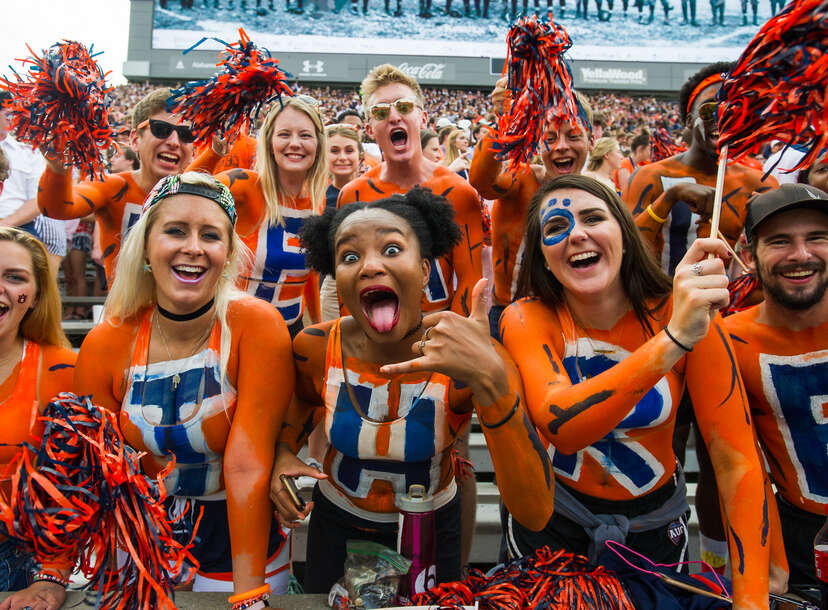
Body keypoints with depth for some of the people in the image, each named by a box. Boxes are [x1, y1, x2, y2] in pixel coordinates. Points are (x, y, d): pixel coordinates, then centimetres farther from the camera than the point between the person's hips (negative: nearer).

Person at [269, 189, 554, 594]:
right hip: (337, 519, 2)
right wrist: (283, 452, -15)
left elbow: (535, 514, -36)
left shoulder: (472, 356, -29)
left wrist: (489, 381, -49)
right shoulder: (315, 348, -21)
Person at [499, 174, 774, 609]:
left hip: (653, 523, 1)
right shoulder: (526, 320, -21)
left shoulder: (685, 314, -19)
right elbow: (560, 427, -40)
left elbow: (736, 459, -18)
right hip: (550, 519, 0)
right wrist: (674, 339, -49)